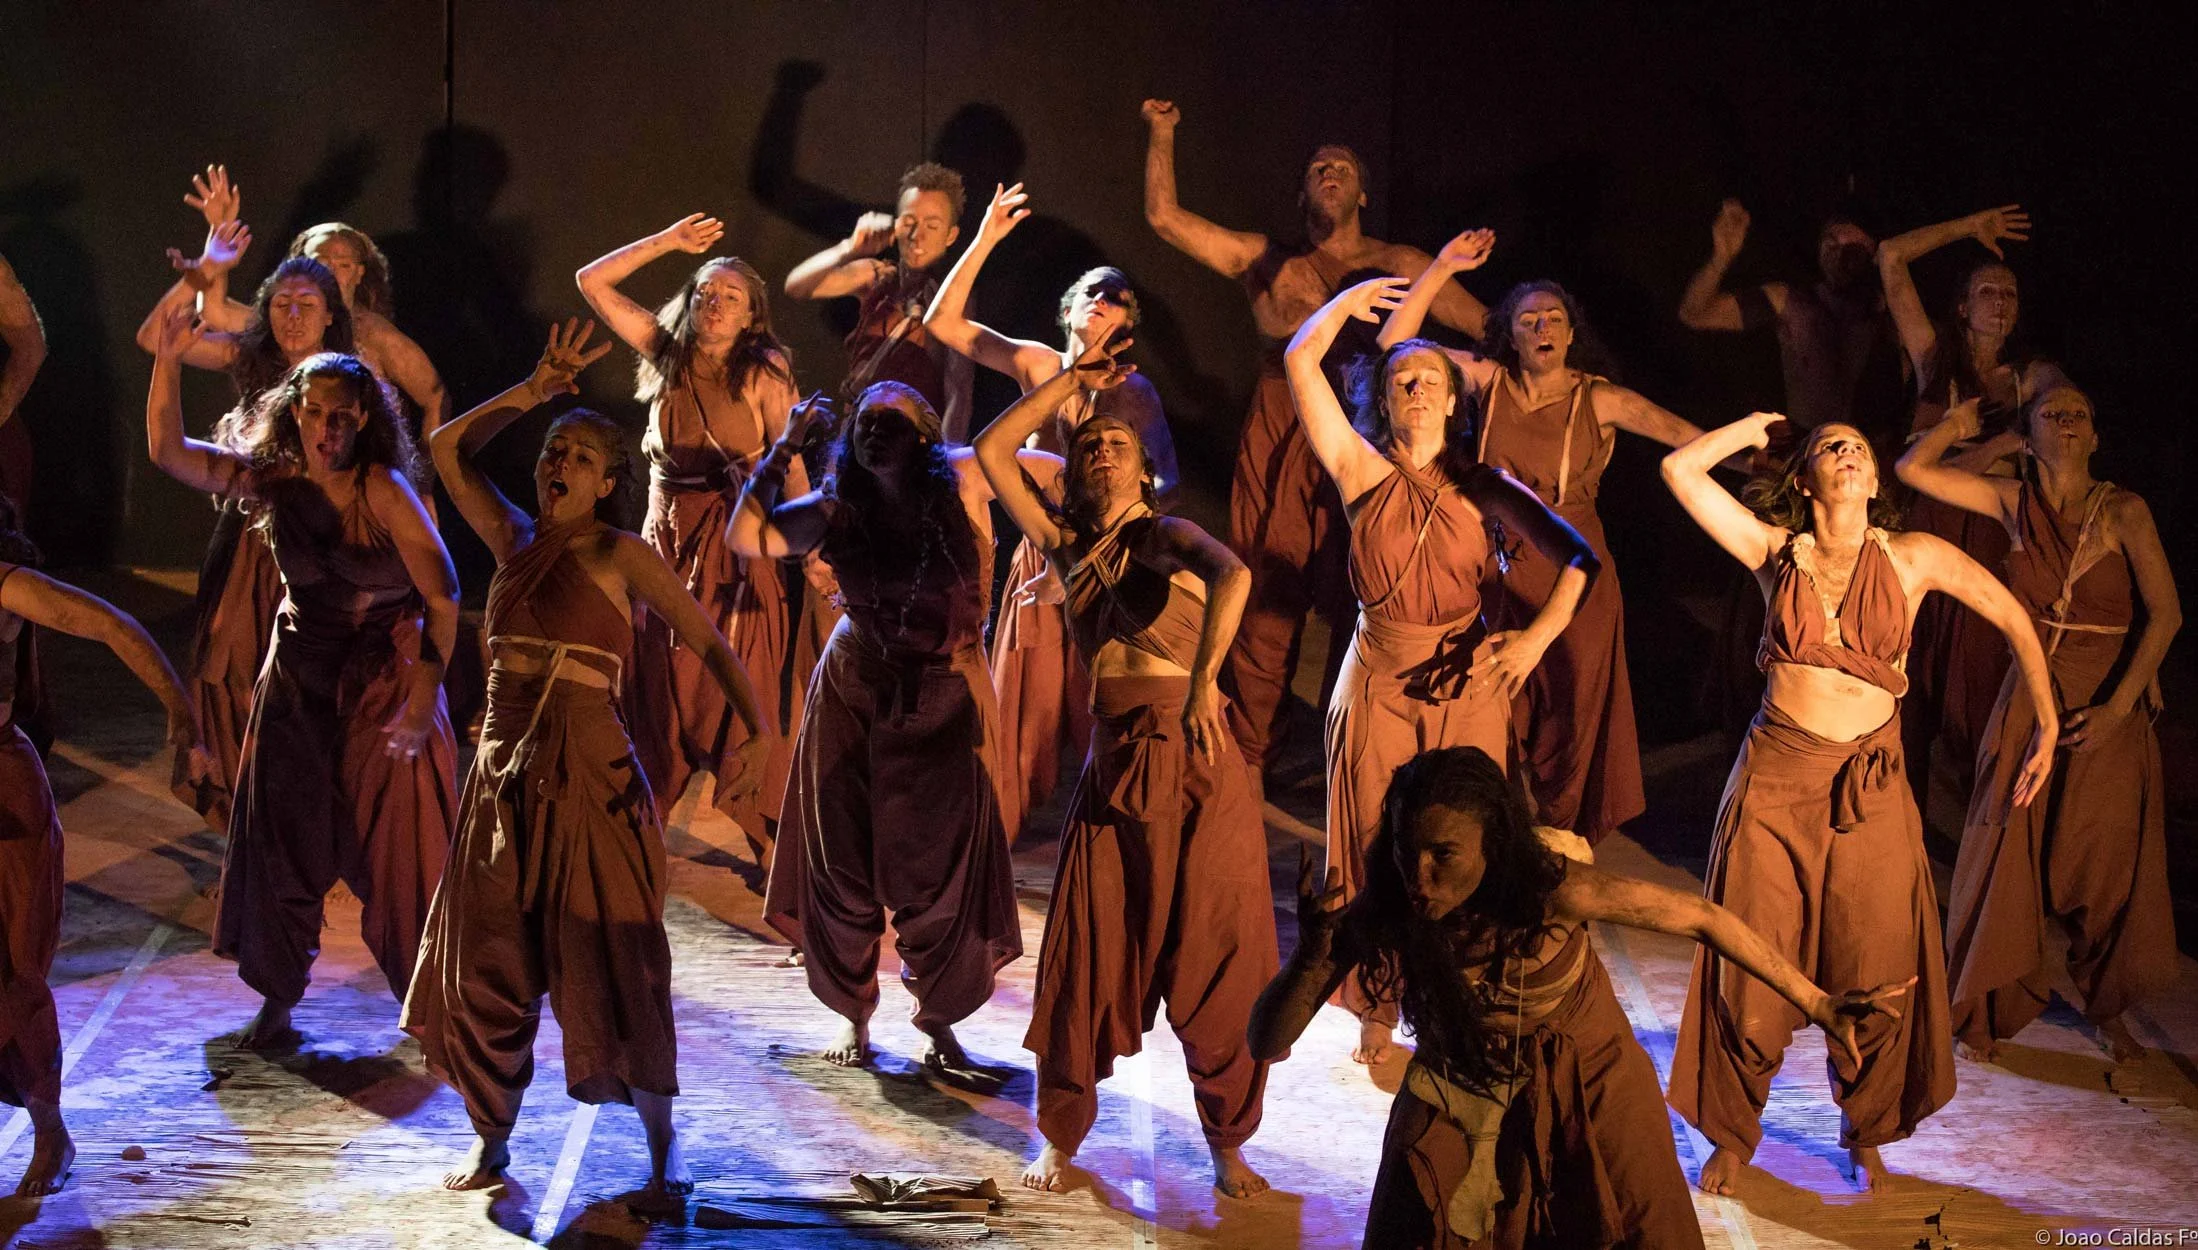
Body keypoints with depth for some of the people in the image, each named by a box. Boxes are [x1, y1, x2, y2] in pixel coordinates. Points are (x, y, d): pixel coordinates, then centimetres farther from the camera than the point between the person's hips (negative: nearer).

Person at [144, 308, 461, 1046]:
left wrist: (425, 696, -29)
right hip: (299, 680, 4)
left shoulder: (383, 489, -18)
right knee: (282, 839, 5)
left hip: (385, 680, -4)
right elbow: (168, 452, -14)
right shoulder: (275, 482, -6)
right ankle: (277, 998, 20)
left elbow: (443, 597, -23)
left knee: (395, 846, 1)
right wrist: (167, 363, -27)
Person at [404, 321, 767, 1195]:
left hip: (588, 774, -5)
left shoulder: (622, 555, -3)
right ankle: (492, 1140, 20)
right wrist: (533, 392, 6)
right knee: (488, 961, 7)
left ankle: (661, 1142, 9)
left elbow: (709, 642, -6)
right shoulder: (515, 540, 12)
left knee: (611, 962, -3)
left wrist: (758, 730, -20)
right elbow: (447, 451, 15)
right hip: (504, 769, 5)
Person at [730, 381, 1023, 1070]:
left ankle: (937, 1019, 19)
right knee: (845, 866, 7)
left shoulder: (960, 484, -9)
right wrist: (783, 449, -8)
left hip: (945, 703, -2)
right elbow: (746, 538, -13)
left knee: (939, 871, 1)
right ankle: (855, 1014, 24)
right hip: (853, 696, 2)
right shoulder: (838, 510, -2)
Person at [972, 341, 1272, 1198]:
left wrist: (1204, 681, -28)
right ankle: (1060, 1136, 16)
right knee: (1088, 957, 4)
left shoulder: (1167, 534, 3)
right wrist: (1071, 381, 15)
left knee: (1214, 955, 0)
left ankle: (1228, 1144, 10)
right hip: (1112, 762, 4)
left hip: (1192, 759, -4)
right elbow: (992, 450, 15)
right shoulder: (1066, 546, 16)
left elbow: (1233, 574, -19)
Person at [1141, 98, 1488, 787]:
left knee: (1358, 610, -1)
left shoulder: (1396, 265, 14)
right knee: (1265, 607, 1)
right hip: (1276, 443, 1)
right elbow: (1164, 217, 12)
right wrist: (1162, 137, 9)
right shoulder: (1267, 261, 16)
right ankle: (1247, 770, 9)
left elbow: (1492, 327, 11)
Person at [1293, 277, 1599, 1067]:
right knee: (1376, 854, 5)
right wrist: (1353, 300, 4)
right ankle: (1377, 1017, 17)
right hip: (1380, 683, 0)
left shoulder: (1483, 489, 2)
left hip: (1469, 684, 0)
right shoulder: (1364, 473, -1)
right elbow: (1301, 361, -8)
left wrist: (1539, 634, -18)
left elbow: (1577, 555, -5)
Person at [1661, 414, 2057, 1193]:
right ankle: (1731, 1134, 24)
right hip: (1775, 778, 0)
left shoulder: (1913, 558, 0)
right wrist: (1754, 427, 6)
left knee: (1875, 979, 8)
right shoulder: (1775, 552, 0)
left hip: (1870, 790, 1)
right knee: (1750, 973, 5)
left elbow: (2014, 619, 8)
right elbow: (1680, 470, -7)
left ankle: (1865, 1133, 32)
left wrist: (2048, 727, 9)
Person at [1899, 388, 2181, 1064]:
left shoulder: (2124, 511, -8)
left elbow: (2165, 612, -12)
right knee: (2010, 851, 2)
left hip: (2110, 703, -2)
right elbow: (1914, 468, -1)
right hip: (2034, 695, 2)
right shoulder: (2016, 502, 0)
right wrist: (1965, 420, 4)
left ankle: (2108, 1009, 24)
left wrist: (2118, 705, -17)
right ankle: (1990, 1007, 15)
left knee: (2108, 863, 7)